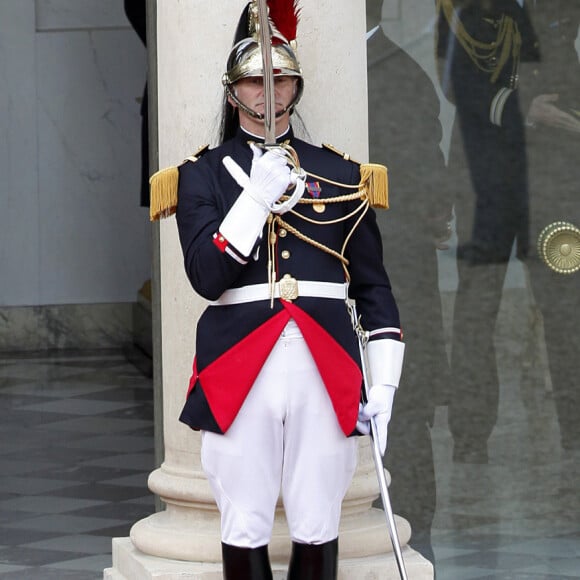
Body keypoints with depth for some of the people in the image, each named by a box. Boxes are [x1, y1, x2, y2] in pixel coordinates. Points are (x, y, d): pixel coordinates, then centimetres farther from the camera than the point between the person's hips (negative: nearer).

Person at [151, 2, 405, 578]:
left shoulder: (342, 175, 13)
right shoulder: (202, 175, 8)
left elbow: (373, 285, 12)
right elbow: (207, 277, -5)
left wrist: (384, 381, 3)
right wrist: (257, 196, -13)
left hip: (326, 367, 1)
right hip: (239, 365, -1)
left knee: (317, 531, 2)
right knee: (244, 530, 0)